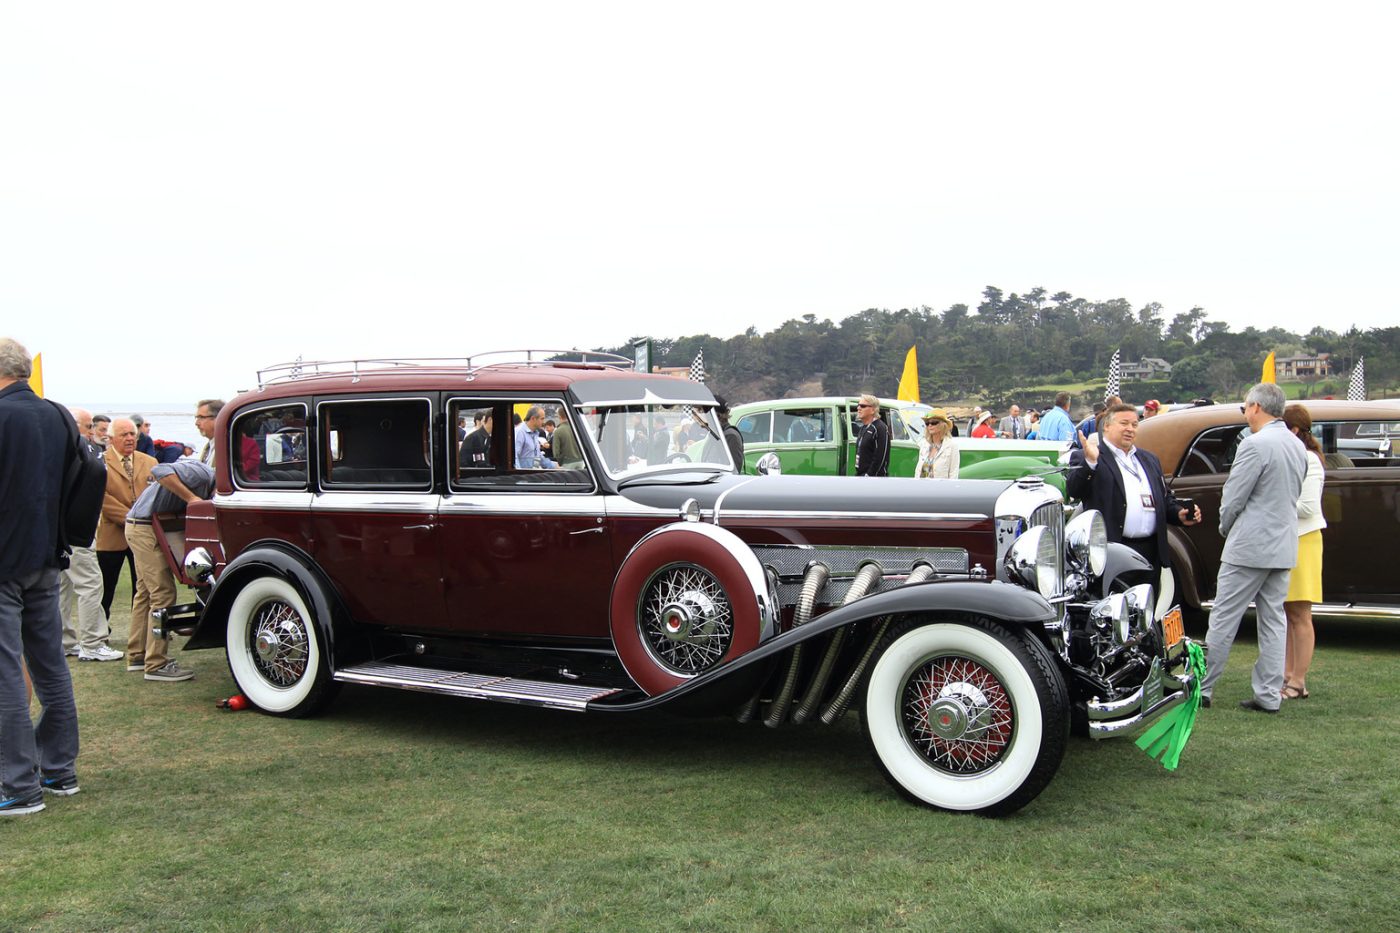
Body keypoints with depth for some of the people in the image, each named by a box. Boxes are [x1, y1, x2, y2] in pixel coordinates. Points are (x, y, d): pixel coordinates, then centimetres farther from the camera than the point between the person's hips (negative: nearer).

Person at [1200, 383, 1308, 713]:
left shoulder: (1255, 445, -16)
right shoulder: (1298, 446, 11)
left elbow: (1233, 498, -13)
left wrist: (1225, 528, 6)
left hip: (1249, 547, -8)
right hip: (1284, 546, 8)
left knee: (1224, 619, -1)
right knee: (1273, 621, 9)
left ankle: (1201, 688, 5)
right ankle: (1269, 695, 10)